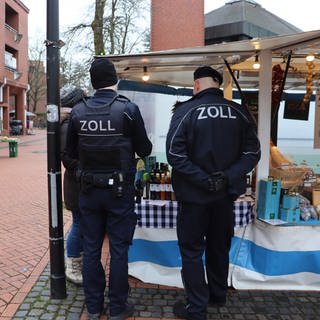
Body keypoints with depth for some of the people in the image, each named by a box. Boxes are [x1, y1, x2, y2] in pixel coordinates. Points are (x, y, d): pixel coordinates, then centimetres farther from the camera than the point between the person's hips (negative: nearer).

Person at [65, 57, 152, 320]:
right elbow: (144, 150, -6)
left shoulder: (78, 112, -4)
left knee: (91, 248, 14)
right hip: (120, 190, -2)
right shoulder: (128, 109, -12)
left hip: (89, 189, 3)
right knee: (118, 249, 9)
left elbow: (72, 152, 5)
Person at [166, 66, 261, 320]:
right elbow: (253, 152, -4)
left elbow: (174, 154, -19)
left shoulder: (186, 110, -12)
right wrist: (228, 177, -10)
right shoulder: (239, 112, -2)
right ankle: (218, 295, 39)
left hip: (195, 195, -4)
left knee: (192, 251, 10)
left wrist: (204, 181, -17)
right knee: (219, 247, 21)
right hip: (226, 194, 4)